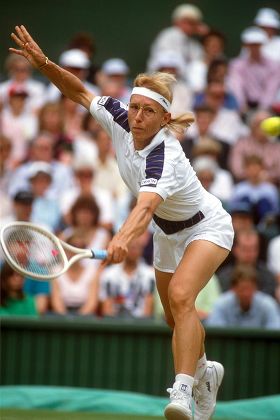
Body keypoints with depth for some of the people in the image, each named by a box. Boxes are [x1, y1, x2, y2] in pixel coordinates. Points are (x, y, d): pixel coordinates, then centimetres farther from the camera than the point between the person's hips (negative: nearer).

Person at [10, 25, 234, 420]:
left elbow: (146, 206, -57)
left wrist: (123, 239, -75)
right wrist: (43, 62, -22)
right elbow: (81, 93, -5)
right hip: (168, 233, 8)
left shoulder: (165, 158, -39)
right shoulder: (119, 120, -18)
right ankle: (205, 372, 48)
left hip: (206, 228, -8)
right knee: (175, 318, 19)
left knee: (180, 296, -33)